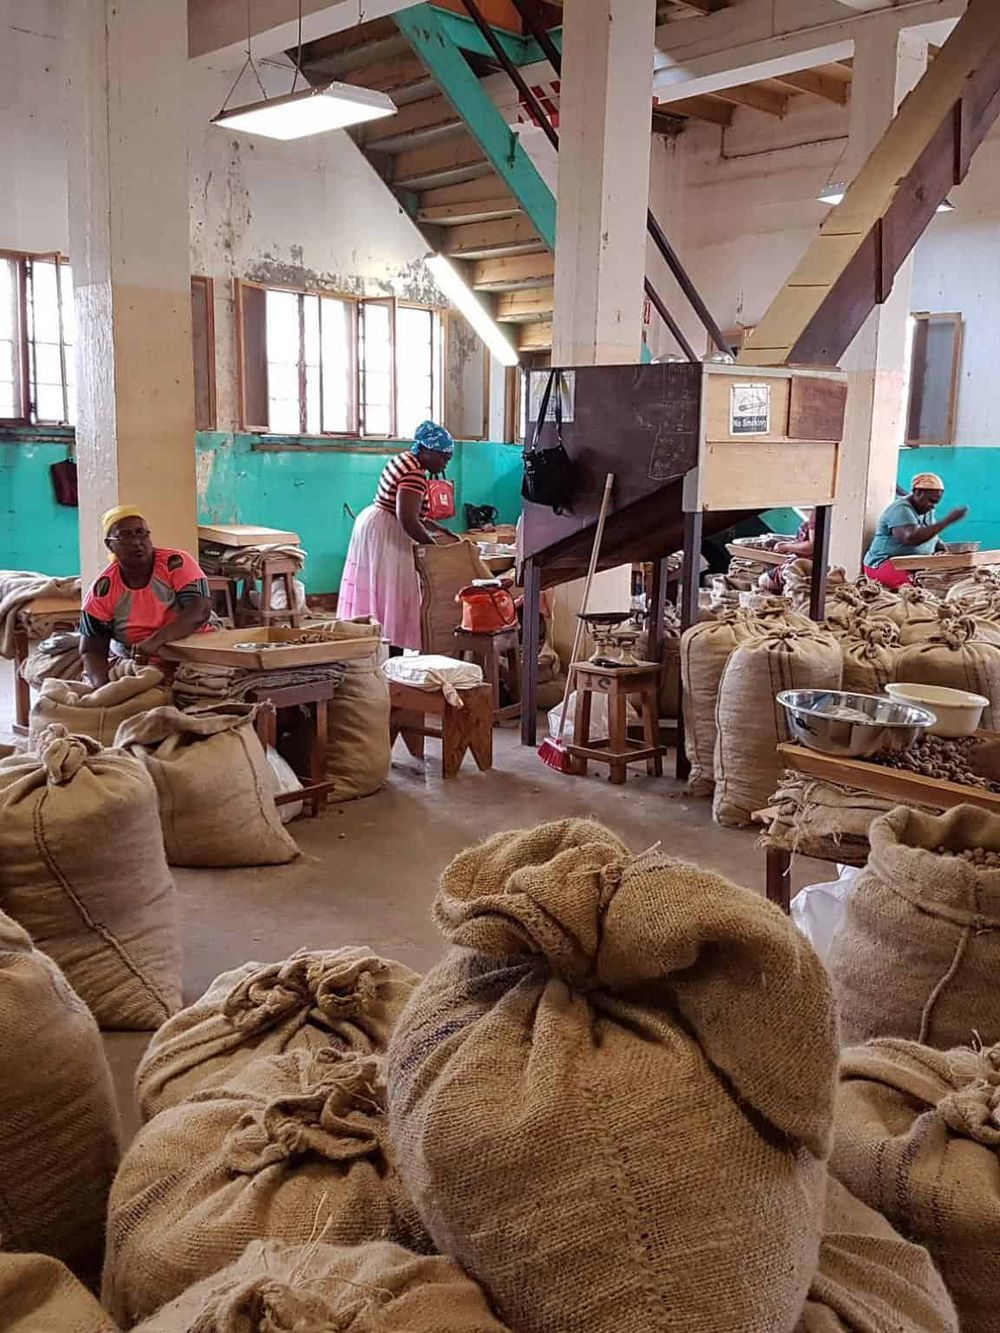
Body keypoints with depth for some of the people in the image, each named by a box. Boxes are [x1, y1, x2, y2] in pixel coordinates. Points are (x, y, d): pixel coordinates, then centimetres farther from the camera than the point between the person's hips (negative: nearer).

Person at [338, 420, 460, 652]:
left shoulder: (404, 461, 14)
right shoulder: (415, 474, -19)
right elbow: (408, 521, -26)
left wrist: (442, 530, 16)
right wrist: (433, 545, -13)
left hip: (371, 523, 11)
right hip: (384, 535, -11)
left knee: (371, 593, 11)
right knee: (390, 597, -8)